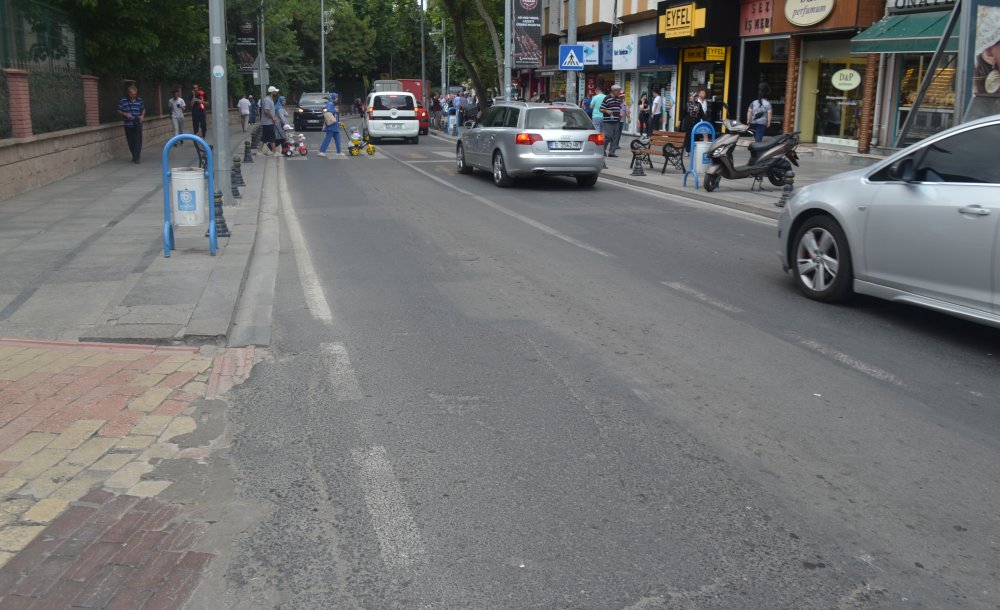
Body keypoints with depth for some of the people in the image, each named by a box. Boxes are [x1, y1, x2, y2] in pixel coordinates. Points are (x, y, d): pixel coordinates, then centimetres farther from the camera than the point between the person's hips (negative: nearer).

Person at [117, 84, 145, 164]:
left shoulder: (139, 100, 4)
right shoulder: (123, 101, -2)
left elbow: (143, 109, 17)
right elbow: (119, 111, 4)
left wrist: (142, 116, -1)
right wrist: (125, 114, -14)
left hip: (137, 124, 0)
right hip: (128, 125, 0)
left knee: (138, 141, -9)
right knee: (130, 142, 7)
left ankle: (136, 158, -9)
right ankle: (134, 156, 25)